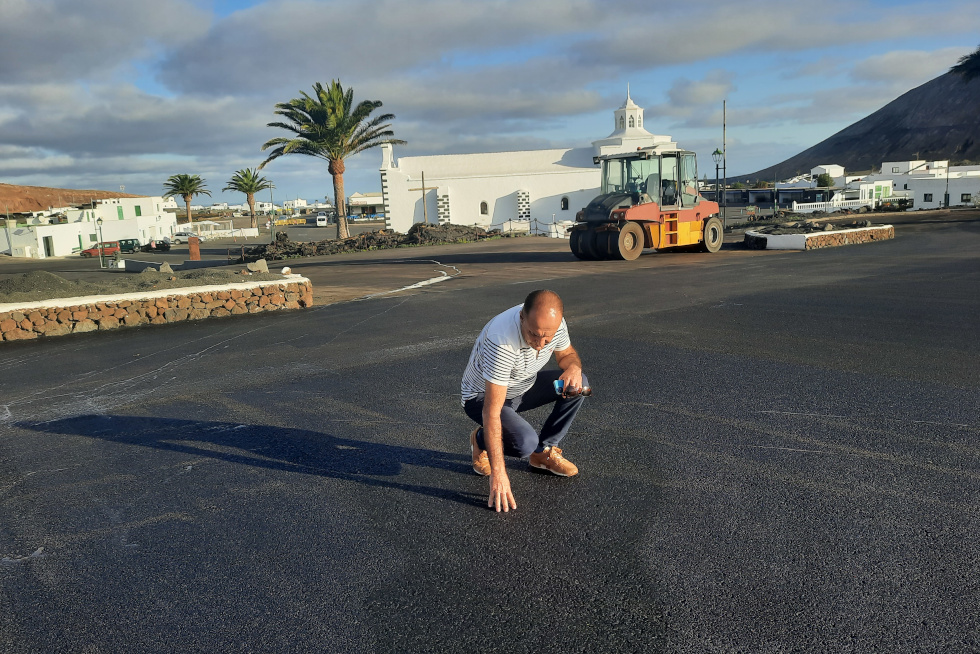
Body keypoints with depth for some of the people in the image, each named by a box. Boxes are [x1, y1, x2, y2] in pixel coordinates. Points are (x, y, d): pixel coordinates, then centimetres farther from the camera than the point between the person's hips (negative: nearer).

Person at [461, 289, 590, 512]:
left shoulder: (554, 323, -21)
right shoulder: (502, 342, -40)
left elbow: (567, 354, 3)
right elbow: (492, 413, -39)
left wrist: (573, 366, -24)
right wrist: (498, 474, -40)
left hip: (524, 386, 7)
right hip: (483, 396, -6)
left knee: (579, 385, -12)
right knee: (525, 442, -31)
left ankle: (543, 451, 4)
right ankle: (481, 440, 4)